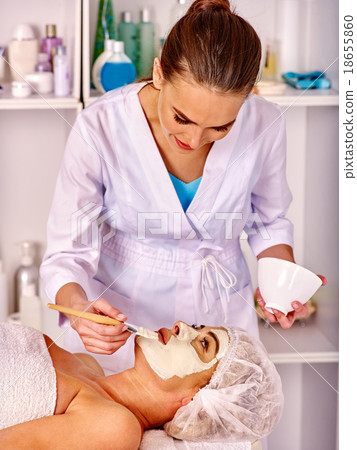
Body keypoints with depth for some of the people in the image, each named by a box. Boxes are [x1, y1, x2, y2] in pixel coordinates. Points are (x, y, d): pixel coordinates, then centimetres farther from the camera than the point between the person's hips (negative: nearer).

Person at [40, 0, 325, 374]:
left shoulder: (264, 125, -19)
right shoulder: (100, 128, -26)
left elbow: (269, 223, 1)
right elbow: (67, 253, -19)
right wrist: (79, 307, -39)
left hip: (221, 311, 2)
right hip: (120, 313, -1)